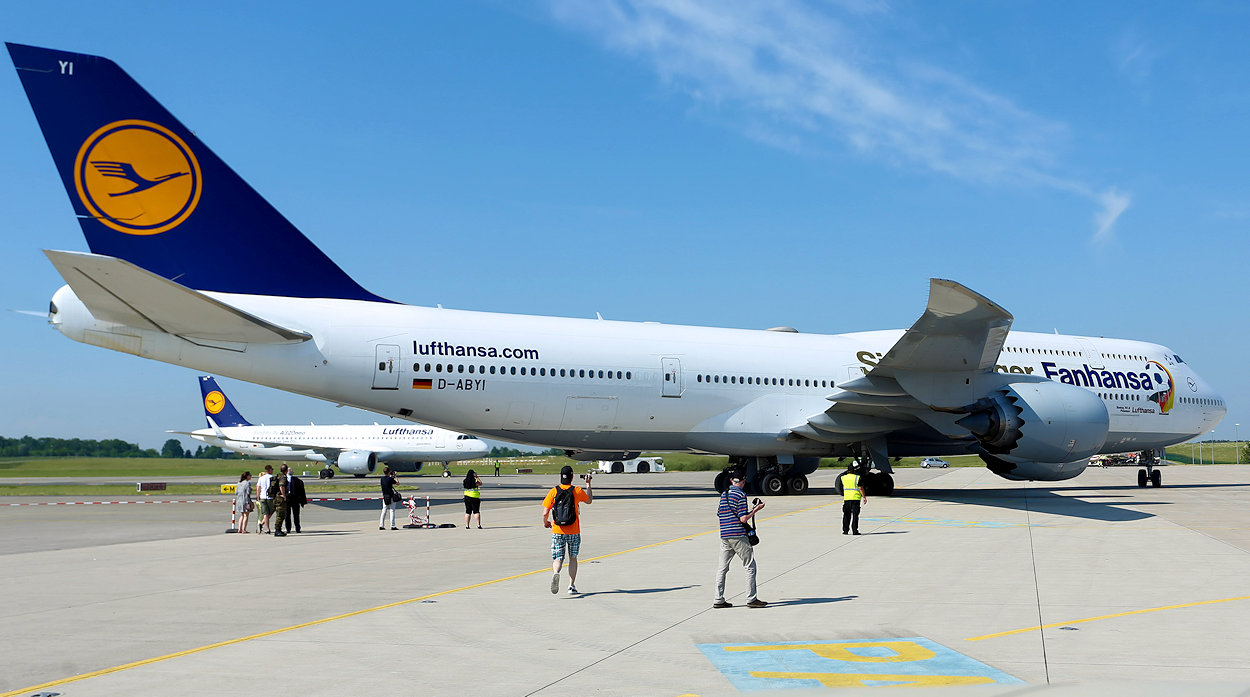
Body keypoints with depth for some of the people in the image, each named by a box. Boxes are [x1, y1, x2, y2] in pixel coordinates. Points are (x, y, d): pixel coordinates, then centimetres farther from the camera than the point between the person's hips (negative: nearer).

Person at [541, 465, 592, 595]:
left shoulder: (553, 491, -5)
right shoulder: (578, 491, -5)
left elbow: (545, 513, -5)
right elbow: (589, 500, 16)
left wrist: (545, 522, 15)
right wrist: (588, 484, 26)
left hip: (557, 531, 0)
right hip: (573, 531, 0)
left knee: (558, 558, 4)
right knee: (573, 558, 15)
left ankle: (555, 573, -28)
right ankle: (571, 586, 15)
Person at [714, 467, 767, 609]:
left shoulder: (724, 494, 12)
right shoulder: (741, 495, -9)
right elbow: (743, 519, -14)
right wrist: (756, 509, -2)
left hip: (724, 536, 7)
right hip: (738, 536, -7)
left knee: (722, 568, 10)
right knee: (750, 566, 3)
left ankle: (718, 600, 10)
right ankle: (751, 599, 2)